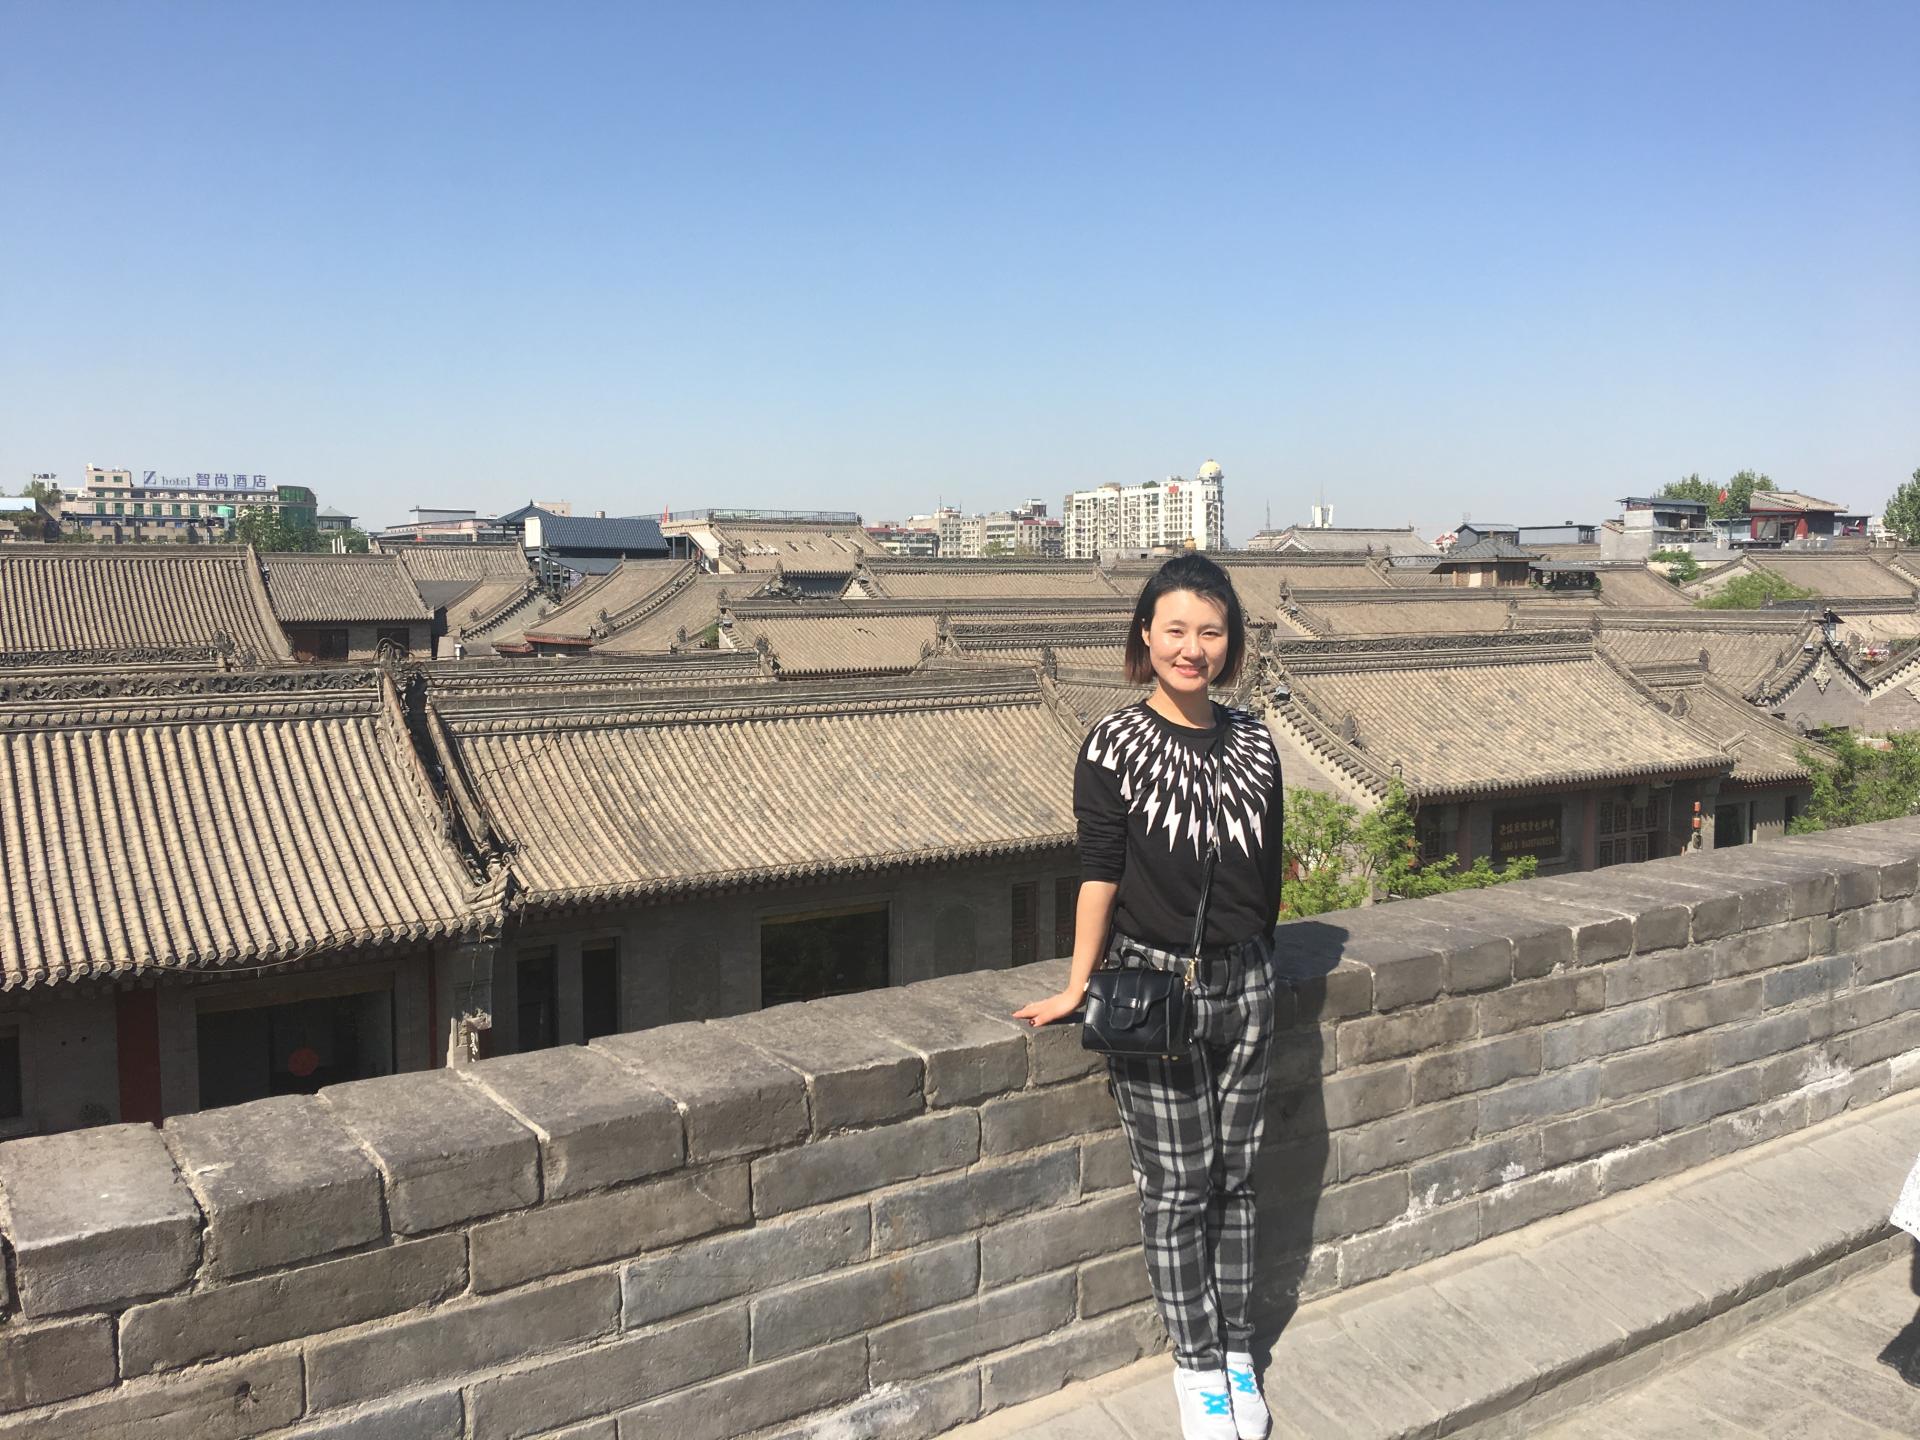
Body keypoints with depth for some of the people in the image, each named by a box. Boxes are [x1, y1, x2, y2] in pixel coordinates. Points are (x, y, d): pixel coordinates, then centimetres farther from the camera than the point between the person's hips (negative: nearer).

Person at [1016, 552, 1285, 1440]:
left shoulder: (1253, 743, 2)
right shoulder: (1116, 744, -10)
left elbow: (1268, 872, 11)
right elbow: (1099, 872, -10)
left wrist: (1256, 967, 15)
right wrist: (1078, 988, -11)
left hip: (1243, 985, 4)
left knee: (1234, 1175, 14)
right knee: (1177, 1185, 7)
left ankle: (1238, 1350, 29)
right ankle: (1198, 1363, 24)